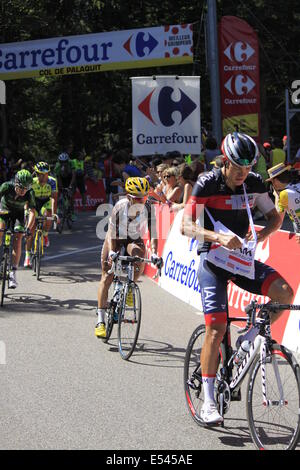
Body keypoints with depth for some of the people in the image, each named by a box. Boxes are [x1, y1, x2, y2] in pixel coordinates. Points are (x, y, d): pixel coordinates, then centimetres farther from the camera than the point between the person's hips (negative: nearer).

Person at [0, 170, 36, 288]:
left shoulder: (29, 194, -30)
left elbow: (32, 211, -33)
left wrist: (29, 228, -49)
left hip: (18, 213, 0)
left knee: (17, 239, -15)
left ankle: (13, 273, -15)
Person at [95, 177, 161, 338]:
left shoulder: (148, 208, -23)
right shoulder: (120, 206, -27)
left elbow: (153, 233, -25)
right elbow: (112, 231, -28)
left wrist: (154, 252, -41)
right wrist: (111, 252, -42)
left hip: (134, 240, 1)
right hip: (116, 237, -1)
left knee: (140, 261, -34)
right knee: (107, 277, -10)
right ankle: (100, 321, -9)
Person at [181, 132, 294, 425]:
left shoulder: (254, 183, -1)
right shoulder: (207, 184, -14)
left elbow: (275, 216, 10)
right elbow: (187, 227, -20)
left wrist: (263, 233, -13)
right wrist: (219, 237, -37)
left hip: (243, 260, 4)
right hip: (214, 260, -4)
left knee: (284, 292, -21)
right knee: (216, 327, -14)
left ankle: (250, 338, 4)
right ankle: (208, 402, -6)